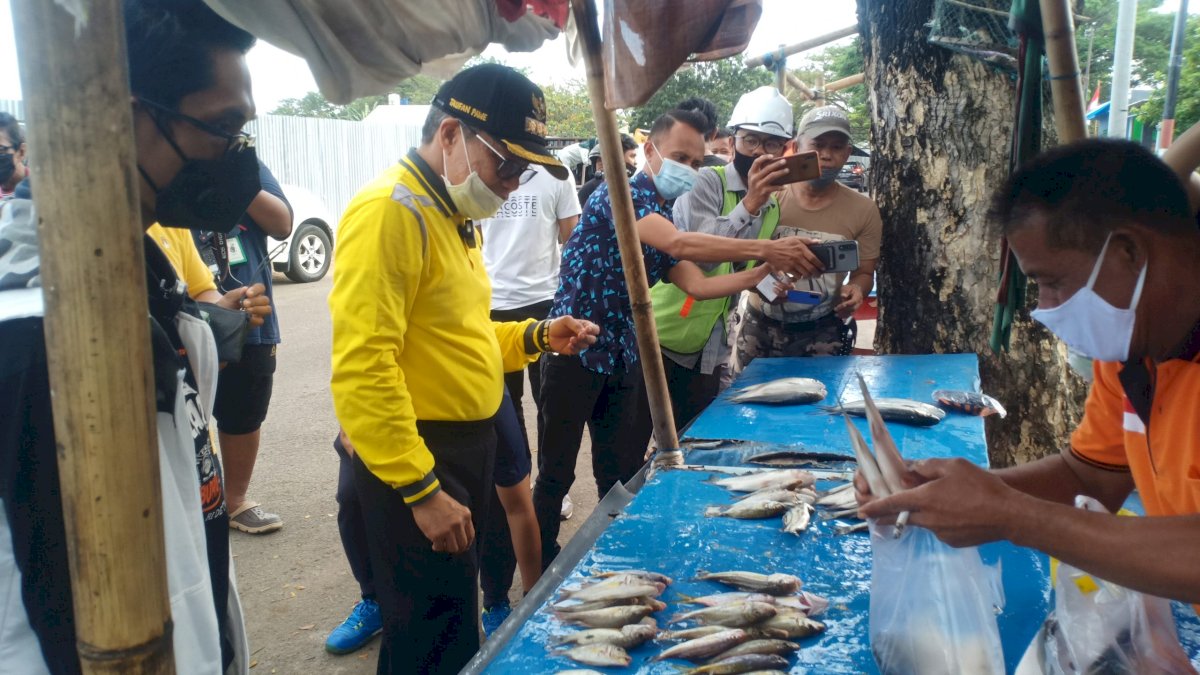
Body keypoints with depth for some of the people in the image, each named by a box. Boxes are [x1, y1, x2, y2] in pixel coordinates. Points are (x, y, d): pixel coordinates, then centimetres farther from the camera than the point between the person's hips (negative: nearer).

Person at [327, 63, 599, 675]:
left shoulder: (453, 214, 12)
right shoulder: (390, 210, -19)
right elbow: (363, 370, -26)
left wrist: (536, 337, 5)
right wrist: (421, 490, -25)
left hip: (464, 446, 10)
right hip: (414, 461, -10)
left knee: (458, 621, 23)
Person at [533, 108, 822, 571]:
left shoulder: (665, 218, 13)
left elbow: (696, 285, 3)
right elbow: (679, 245, -29)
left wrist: (759, 275, -9)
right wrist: (764, 249, -29)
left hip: (623, 358, 8)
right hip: (574, 352, -8)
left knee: (620, 475, 13)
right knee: (556, 474, 3)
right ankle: (541, 575, 18)